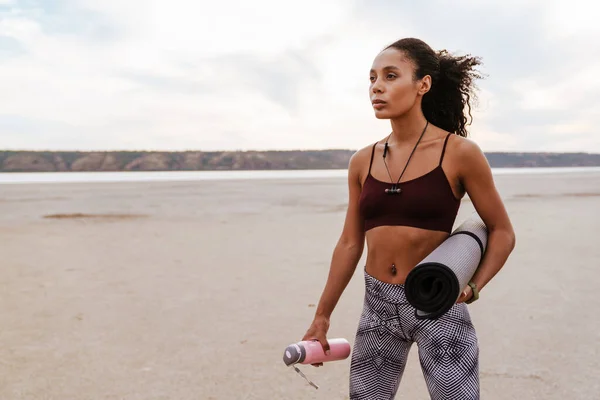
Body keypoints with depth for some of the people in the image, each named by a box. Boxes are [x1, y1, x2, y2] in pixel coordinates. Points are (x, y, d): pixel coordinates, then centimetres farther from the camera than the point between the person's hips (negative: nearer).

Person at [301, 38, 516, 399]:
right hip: (377, 306, 4)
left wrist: (473, 287, -15)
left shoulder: (459, 153, -9)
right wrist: (322, 316, 11)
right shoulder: (363, 162, 2)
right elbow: (350, 244, 9)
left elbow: (502, 232, 0)